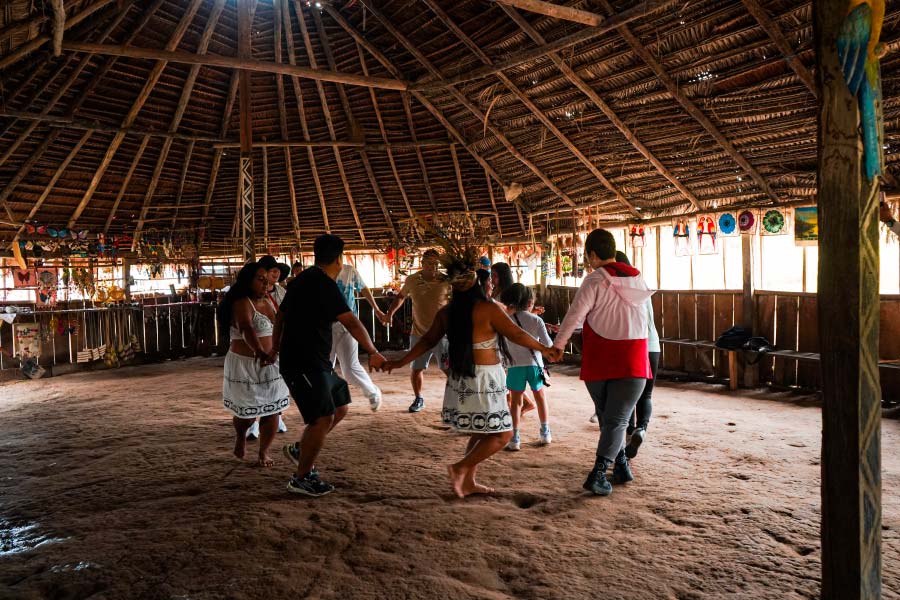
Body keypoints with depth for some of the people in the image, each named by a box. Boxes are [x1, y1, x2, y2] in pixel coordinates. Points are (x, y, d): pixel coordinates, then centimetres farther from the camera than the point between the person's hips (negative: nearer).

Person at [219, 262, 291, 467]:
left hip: (271, 364, 6)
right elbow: (247, 330, -35)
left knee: (272, 410, 2)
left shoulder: (268, 301, 7)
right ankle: (240, 436, 39)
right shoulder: (242, 303, -17)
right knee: (247, 412, 6)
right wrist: (260, 352, -51)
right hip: (245, 365, -6)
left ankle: (264, 452, 20)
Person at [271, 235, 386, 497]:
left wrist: (275, 349, 35)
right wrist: (373, 353, -14)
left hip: (315, 363, 10)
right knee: (323, 417, -11)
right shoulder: (324, 284, -17)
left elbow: (281, 316, 24)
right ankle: (302, 479, 2)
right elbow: (352, 323, -22)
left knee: (340, 407, 14)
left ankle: (299, 449, 27)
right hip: (304, 364, -10)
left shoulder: (303, 279, 14)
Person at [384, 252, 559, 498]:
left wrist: (400, 362, 19)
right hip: (484, 380, -7)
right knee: (502, 433, 5)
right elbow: (516, 334, -10)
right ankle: (461, 468, -2)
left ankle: (468, 482, 23)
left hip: (459, 380, 7)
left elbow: (428, 340, 8)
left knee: (480, 433, 22)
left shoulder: (446, 312, 3)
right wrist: (545, 349, 3)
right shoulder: (489, 309, -14)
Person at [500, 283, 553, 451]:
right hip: (534, 364, 0)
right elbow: (547, 343, -6)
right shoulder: (536, 320, -4)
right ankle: (545, 433, 29)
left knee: (515, 401, 6)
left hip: (515, 365, 0)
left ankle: (514, 438, 1)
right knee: (540, 396, 19)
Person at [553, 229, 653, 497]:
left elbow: (575, 315, -11)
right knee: (617, 420, -1)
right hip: (632, 361, 2)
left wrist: (557, 344, 1)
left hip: (599, 360, -2)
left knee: (606, 416, 18)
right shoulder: (637, 278, 9)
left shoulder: (595, 280, -7)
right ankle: (599, 473, -13)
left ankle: (621, 466, 25)